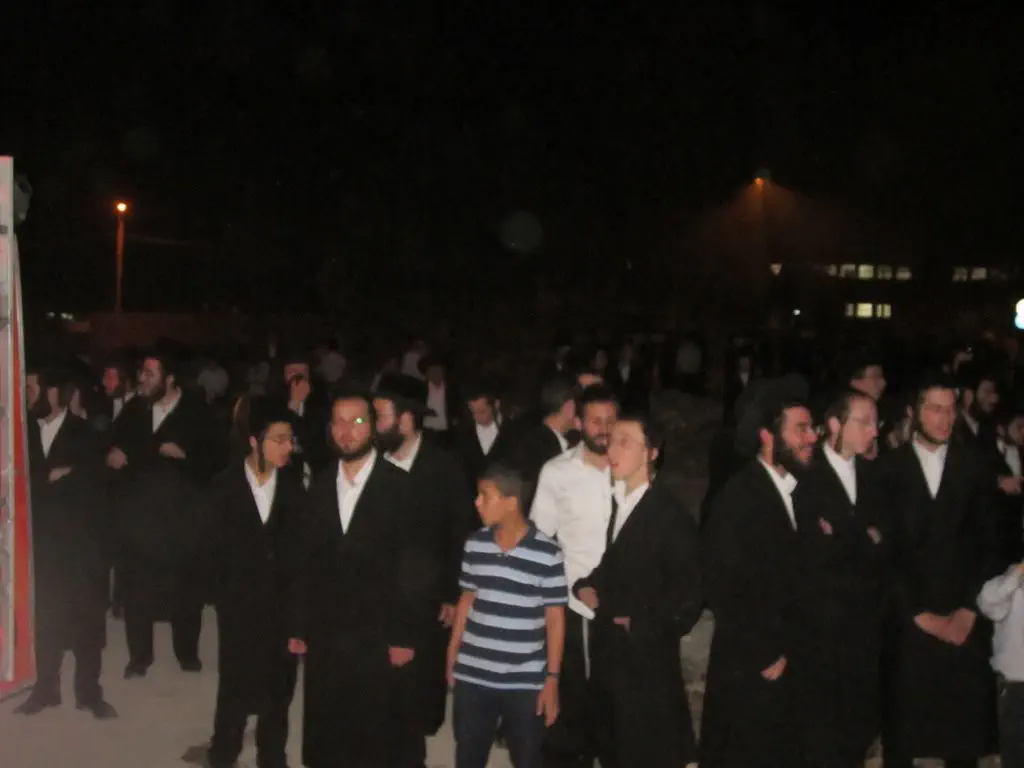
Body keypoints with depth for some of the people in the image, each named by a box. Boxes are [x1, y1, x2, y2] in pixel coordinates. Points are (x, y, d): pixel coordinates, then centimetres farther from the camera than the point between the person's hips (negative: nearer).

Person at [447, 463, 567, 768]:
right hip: (472, 676, 3)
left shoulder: (547, 554, -11)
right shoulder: (474, 544, 1)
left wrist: (552, 677, -6)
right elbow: (466, 600, 10)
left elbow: (555, 618, -6)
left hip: (526, 682, -3)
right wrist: (452, 657, 11)